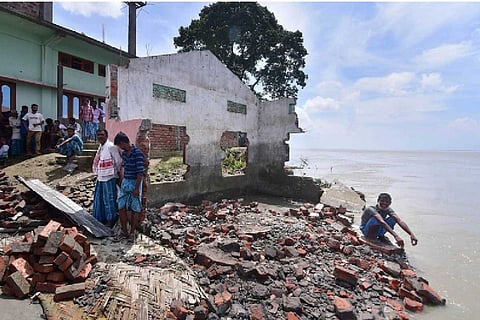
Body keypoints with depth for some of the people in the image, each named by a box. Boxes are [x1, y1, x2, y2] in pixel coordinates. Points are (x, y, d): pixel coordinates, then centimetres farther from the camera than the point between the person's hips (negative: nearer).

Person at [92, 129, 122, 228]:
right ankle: (100, 219, 32)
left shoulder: (111, 146, -16)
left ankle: (111, 220, 14)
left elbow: (118, 161, -15)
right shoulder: (100, 147, 12)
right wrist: (98, 174, 19)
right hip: (100, 177, 9)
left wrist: (117, 171, -3)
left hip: (109, 177, -9)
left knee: (109, 199, 1)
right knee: (98, 198, 17)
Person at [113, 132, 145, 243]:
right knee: (121, 207, 9)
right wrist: (121, 181, 20)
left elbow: (140, 172, -19)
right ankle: (124, 231, 22)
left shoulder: (137, 153, -17)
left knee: (135, 209, 4)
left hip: (134, 183, -7)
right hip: (125, 182, 8)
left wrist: (137, 188, -20)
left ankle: (132, 233, 16)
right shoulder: (124, 153, 7)